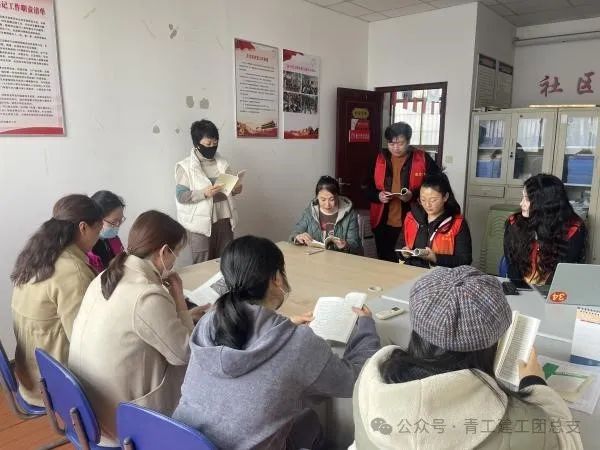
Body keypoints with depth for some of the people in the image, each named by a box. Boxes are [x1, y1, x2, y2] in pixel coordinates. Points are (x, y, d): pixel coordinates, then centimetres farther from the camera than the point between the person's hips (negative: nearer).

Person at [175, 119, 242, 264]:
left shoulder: (222, 162, 10)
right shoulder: (185, 166, -5)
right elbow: (181, 196, -11)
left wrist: (235, 189, -5)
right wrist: (204, 193, -25)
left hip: (224, 220, 5)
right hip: (201, 223, -4)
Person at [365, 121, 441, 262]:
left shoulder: (423, 159, -4)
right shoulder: (379, 159, 6)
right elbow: (367, 187, 9)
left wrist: (414, 195, -21)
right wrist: (378, 195, -12)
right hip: (383, 223, 3)